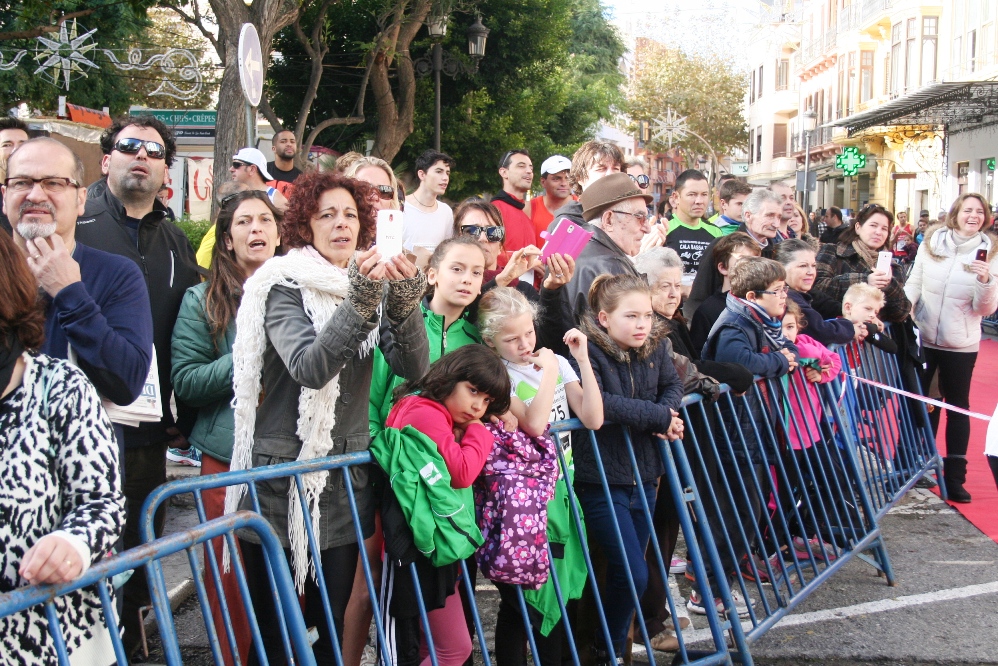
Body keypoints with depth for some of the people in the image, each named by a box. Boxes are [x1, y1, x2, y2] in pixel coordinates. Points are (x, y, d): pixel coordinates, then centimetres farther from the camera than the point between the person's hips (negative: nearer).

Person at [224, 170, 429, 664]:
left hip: (346, 474, 4)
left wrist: (406, 302, -22)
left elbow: (414, 367, -6)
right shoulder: (284, 285, -6)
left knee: (333, 624, 11)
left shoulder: (375, 283, 8)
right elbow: (309, 367, -24)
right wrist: (359, 301, -33)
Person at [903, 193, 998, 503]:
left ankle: (954, 477, 14)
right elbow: (914, 285, 8)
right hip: (922, 338, 1)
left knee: (958, 407, 7)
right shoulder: (930, 243, 0)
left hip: (961, 345, -1)